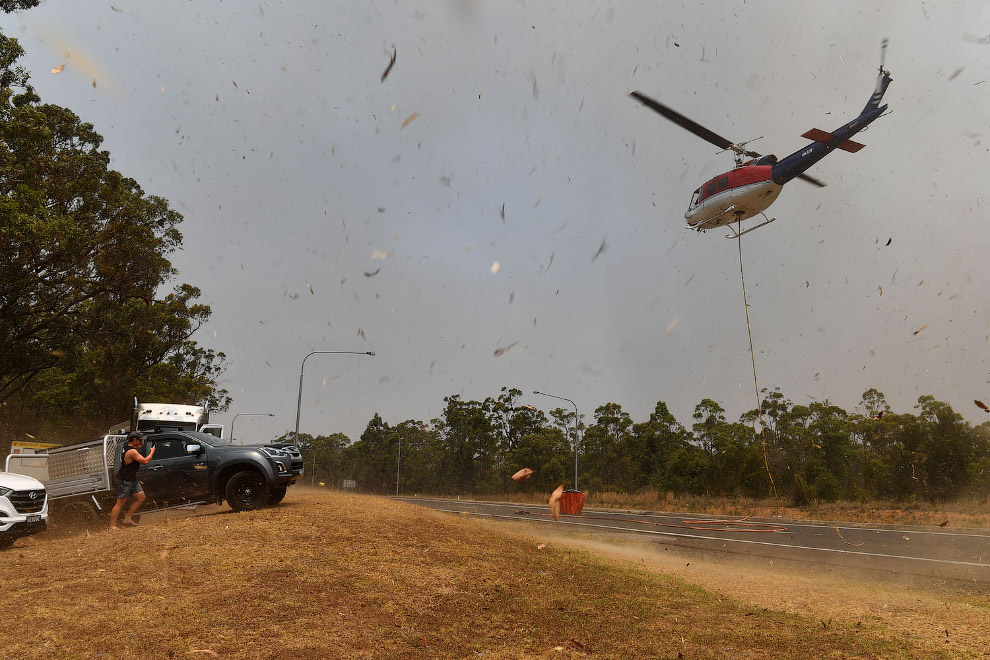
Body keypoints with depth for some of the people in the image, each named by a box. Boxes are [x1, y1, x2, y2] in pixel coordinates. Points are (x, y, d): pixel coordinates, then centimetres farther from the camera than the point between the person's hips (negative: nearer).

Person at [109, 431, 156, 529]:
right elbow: (145, 461, -22)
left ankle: (127, 519, 15)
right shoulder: (132, 451, -22)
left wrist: (142, 443, 11)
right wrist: (152, 451, -10)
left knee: (141, 497, 9)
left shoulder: (128, 448, 10)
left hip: (132, 479, 10)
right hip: (124, 480, -10)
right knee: (120, 502, -5)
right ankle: (112, 525, 1)